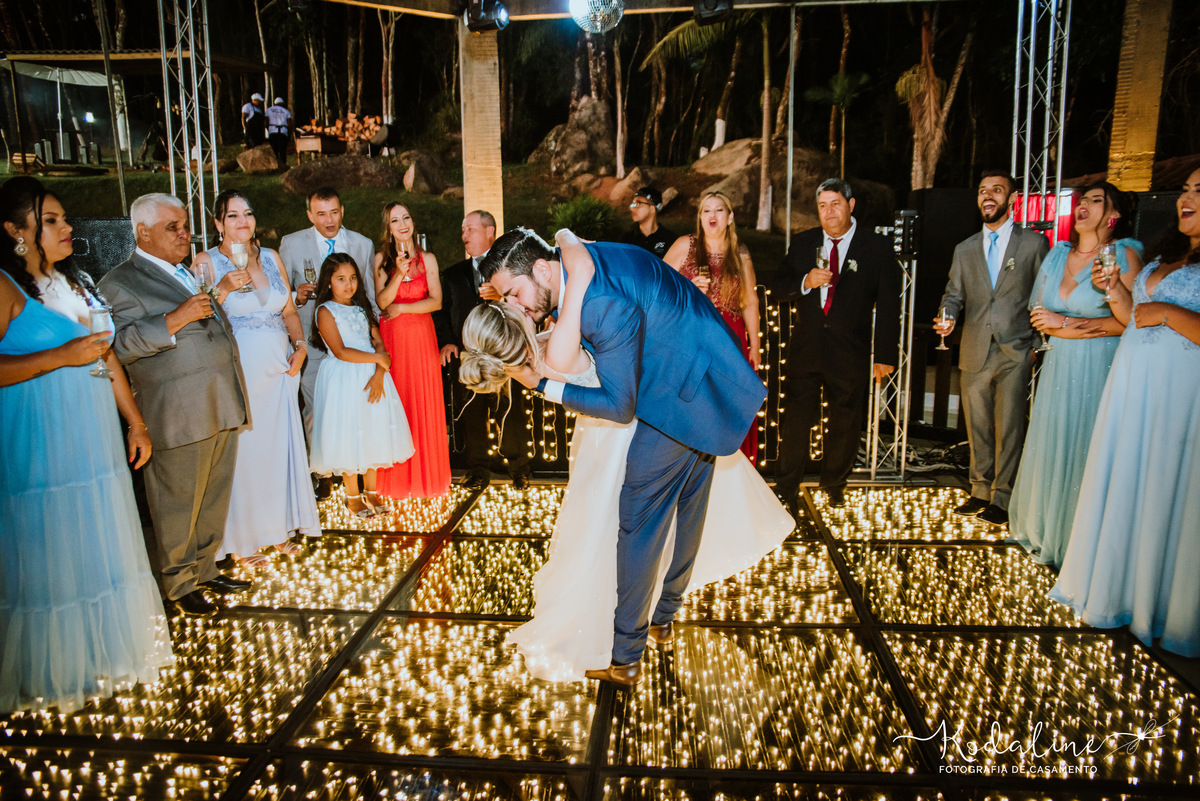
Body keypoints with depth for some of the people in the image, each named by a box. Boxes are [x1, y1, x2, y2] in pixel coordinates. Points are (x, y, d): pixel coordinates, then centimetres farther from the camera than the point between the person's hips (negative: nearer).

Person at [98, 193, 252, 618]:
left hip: (222, 408, 8)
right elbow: (121, 344, -20)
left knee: (214, 498, 15)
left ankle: (204, 569, 30)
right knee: (178, 504, 5)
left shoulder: (189, 272, 21)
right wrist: (175, 319, -26)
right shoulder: (121, 282, -6)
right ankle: (178, 584, 22)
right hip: (179, 415, -8)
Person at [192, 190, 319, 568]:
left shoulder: (271, 258, 10)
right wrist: (223, 288, -24)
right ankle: (241, 540, 18)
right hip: (238, 372, -4)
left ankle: (279, 529, 26)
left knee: (281, 448, 10)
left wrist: (300, 344, 0)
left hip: (279, 368, 4)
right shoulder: (207, 262, -3)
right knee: (242, 453, 2)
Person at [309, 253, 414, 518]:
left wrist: (379, 374, -12)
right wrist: (377, 358, -13)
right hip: (344, 379, -5)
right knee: (349, 435, -1)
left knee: (374, 432, 8)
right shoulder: (326, 311, -5)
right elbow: (340, 351, -15)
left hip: (373, 376, 5)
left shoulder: (362, 308, 13)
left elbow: (378, 342, 4)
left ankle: (371, 492, 20)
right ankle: (353, 496, 13)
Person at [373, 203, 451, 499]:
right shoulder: (382, 259, 3)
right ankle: (396, 478, 11)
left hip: (421, 336, 1)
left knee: (424, 404, 3)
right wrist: (399, 274, -19)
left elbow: (436, 301, -1)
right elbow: (382, 301, -6)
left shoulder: (427, 259, 5)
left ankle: (426, 474, 14)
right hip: (392, 338, -1)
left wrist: (402, 308, -7)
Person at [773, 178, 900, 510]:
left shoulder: (877, 248, -1)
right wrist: (805, 282, -16)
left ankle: (834, 486, 28)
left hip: (850, 353, -1)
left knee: (845, 423, 9)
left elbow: (888, 306, -1)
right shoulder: (801, 243, 7)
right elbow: (781, 288, 7)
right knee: (796, 419, 4)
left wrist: (885, 355, -4)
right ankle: (787, 488, 17)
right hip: (804, 349, 2)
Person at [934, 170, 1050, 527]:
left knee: (1009, 430, -2)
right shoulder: (964, 250, 13)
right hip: (974, 354, 4)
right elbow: (954, 296, 13)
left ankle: (1003, 500, 8)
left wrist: (1037, 345, -3)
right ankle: (980, 493, 21)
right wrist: (947, 318, -9)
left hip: (1015, 354, -3)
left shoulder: (1033, 243, 3)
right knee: (977, 429, 10)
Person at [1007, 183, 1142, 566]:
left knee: (1087, 449, 0)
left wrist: (1065, 323, -12)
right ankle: (1046, 532, 25)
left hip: (1100, 370, -5)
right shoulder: (1057, 254, 10)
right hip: (1059, 366, 5)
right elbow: (1039, 314, 8)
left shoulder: (1124, 255, -6)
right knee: (1051, 445, 10)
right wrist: (1089, 328, -6)